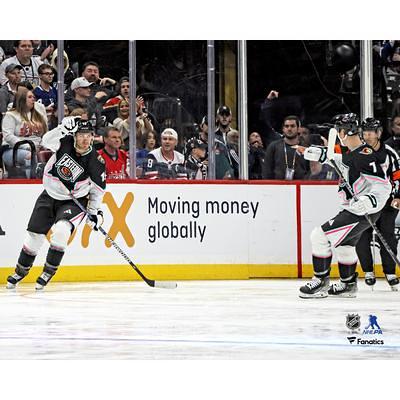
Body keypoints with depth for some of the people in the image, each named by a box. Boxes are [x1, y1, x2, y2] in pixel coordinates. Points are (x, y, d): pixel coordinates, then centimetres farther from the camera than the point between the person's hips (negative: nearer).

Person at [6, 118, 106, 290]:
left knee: (61, 230, -28)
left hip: (74, 202, -2)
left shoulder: (95, 161, -16)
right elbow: (47, 140, -28)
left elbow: (98, 188, -5)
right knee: (34, 235, 4)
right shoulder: (66, 142, -12)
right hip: (49, 196, 2)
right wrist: (64, 127, -41)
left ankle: (49, 271, -10)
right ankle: (21, 271, 26)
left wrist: (94, 211, -8)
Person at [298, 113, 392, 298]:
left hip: (360, 213, -11)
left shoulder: (364, 155, -23)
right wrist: (321, 154, 22)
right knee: (344, 244, 28)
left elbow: (383, 185, -27)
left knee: (320, 236, -10)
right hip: (353, 209, 11)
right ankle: (348, 285, 42)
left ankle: (320, 282, -1)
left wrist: (371, 201, -41)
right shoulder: (352, 152, 7)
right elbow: (343, 161, 32)